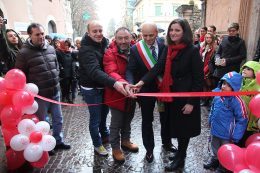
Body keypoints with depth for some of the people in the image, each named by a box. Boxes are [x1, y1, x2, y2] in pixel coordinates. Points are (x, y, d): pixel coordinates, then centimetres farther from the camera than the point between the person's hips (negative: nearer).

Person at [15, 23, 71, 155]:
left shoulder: (51, 48, 6)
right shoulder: (24, 53, -11)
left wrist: (56, 80, 12)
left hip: (55, 92, 6)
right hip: (39, 95, -5)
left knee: (58, 119, 17)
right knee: (41, 123, 11)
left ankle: (58, 141, 36)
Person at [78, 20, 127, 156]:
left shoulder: (103, 42, 2)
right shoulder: (86, 49, -24)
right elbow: (94, 71, -40)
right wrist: (114, 83, -52)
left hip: (103, 86, 8)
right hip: (92, 89, -8)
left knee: (104, 113, 24)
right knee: (95, 118, 5)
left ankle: (105, 135, 48)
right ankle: (97, 145, 28)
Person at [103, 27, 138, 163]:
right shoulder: (110, 53, -16)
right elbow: (111, 72, -30)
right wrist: (122, 83, -48)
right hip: (116, 94, -6)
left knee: (128, 119, 23)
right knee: (116, 122, 8)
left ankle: (125, 140, 45)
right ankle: (115, 148, 28)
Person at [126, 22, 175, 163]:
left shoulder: (164, 45, -6)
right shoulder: (135, 49, -10)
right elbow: (130, 70, -15)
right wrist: (131, 84, -34)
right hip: (146, 89, -1)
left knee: (165, 117, 19)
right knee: (147, 120, 12)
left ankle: (166, 142, 44)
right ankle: (149, 148, 32)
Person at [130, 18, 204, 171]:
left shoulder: (192, 51, -14)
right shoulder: (168, 49, 5)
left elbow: (199, 78, -14)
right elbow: (158, 68, -6)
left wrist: (191, 102, -17)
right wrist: (142, 82, -21)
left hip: (185, 96, -6)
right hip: (171, 95, 6)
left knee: (183, 128, 8)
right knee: (175, 125, 18)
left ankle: (180, 159, 28)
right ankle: (181, 152, 41)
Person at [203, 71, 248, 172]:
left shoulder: (237, 101, -25)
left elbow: (242, 120, -19)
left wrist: (235, 137, -17)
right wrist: (211, 121, 17)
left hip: (227, 134, -6)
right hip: (215, 130, 6)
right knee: (215, 149, 29)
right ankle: (214, 160, 54)